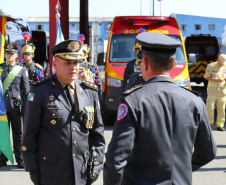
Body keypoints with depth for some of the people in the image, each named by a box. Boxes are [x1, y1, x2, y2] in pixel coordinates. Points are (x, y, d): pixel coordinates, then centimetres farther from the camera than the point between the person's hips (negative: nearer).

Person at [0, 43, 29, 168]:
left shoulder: (22, 70, 4)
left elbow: (26, 91, 3)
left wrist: (24, 108, -4)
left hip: (15, 106, -1)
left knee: (17, 133, 4)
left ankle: (20, 159, 10)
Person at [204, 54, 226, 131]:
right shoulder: (211, 66, -1)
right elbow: (206, 76, -6)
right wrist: (216, 80, -16)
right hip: (212, 91, -3)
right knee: (210, 107, -6)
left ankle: (220, 125, 7)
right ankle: (210, 122, 11)